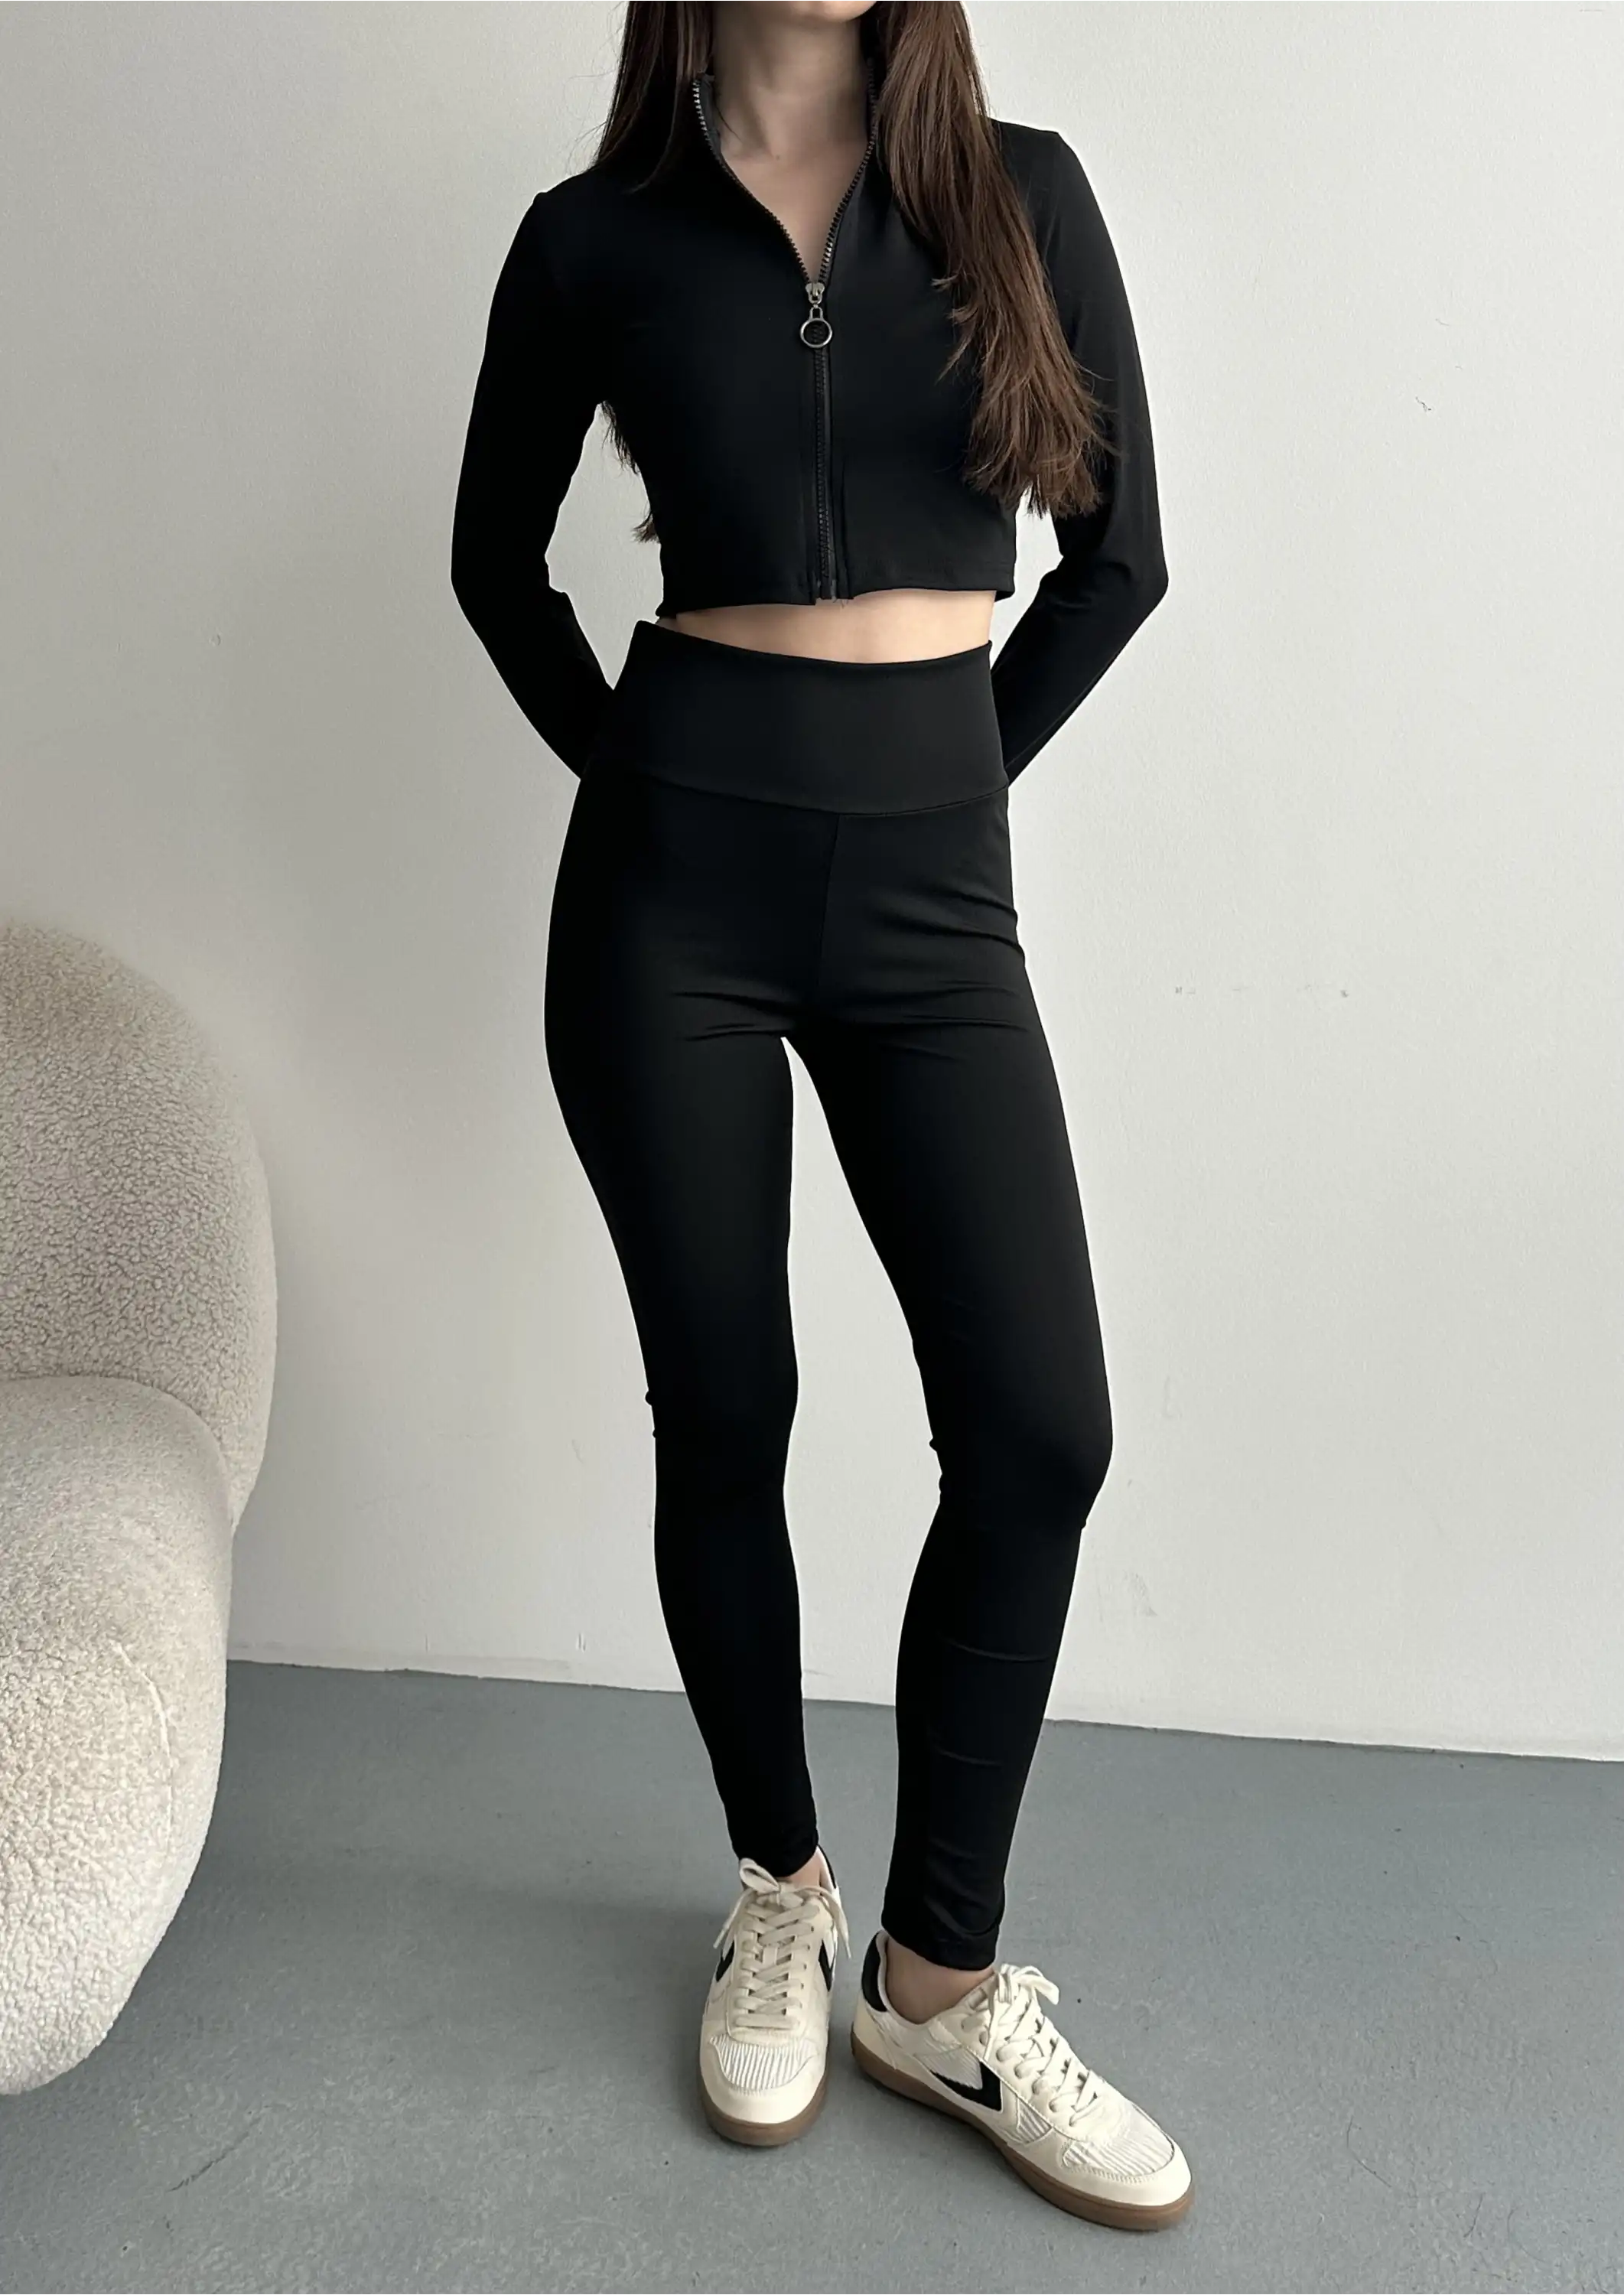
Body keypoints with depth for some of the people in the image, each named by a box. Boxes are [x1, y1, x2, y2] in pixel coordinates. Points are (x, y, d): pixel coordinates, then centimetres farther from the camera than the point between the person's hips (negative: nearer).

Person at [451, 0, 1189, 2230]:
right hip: (678, 888, -1)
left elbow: (1119, 554, 9)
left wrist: (946, 775, 7)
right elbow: (497, 559, 16)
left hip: (932, 898, 2)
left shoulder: (1021, 193, 7)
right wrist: (633, 774, 8)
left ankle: (939, 1979, 14)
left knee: (1038, 1435, -6)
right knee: (726, 1419, 5)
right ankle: (781, 1893, 28)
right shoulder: (596, 238, 5)